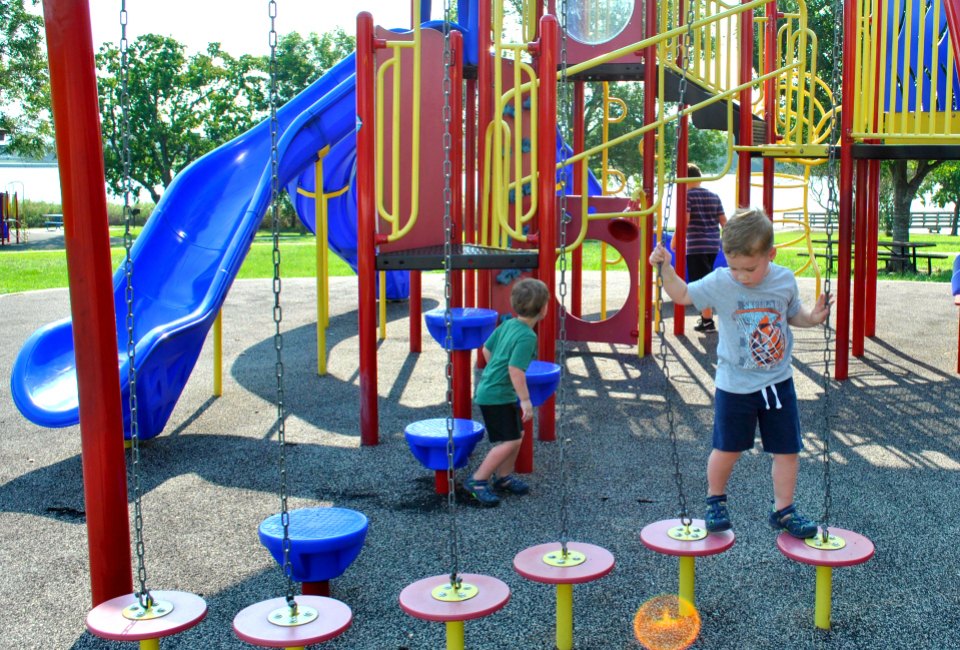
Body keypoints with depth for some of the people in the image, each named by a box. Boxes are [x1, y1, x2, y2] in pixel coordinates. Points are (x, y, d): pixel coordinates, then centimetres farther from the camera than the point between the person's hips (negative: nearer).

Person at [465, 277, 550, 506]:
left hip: (488, 389, 10)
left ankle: (503, 476, 31)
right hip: (497, 395, -10)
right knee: (509, 441, -6)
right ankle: (477, 481, 1)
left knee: (517, 434, 18)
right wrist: (526, 400, -21)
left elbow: (487, 349, 15)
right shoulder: (527, 336, -21)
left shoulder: (508, 324, 5)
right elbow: (515, 369, -28)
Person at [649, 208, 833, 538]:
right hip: (735, 385, -2)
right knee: (727, 449, 11)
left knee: (787, 449, 8)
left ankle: (783, 510, 26)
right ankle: (715, 500, 35)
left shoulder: (785, 281, -7)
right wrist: (665, 268, -17)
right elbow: (683, 294, -2)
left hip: (778, 382, 2)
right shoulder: (720, 283, -13)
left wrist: (813, 317, -9)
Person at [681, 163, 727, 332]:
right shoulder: (714, 196, 13)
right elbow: (723, 220, 12)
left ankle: (708, 320, -8)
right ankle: (705, 314, 28)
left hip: (695, 246, -6)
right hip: (713, 245, 7)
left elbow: (685, 220, -14)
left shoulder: (687, 195, -5)